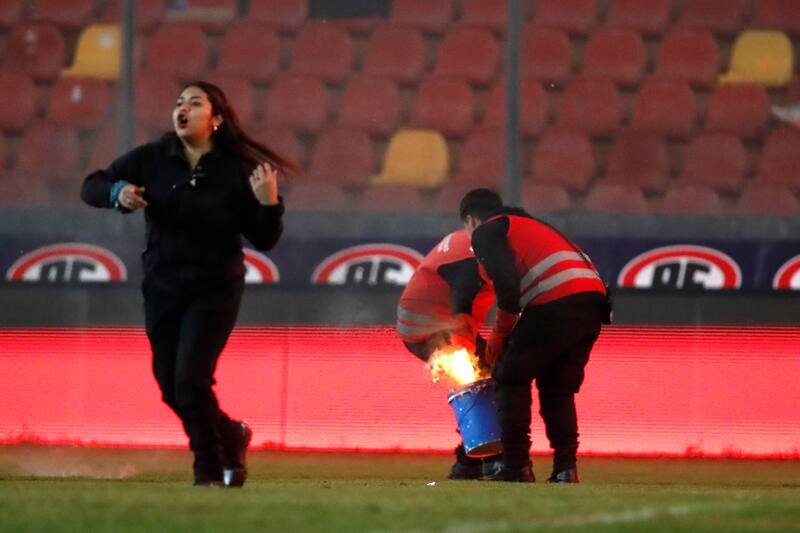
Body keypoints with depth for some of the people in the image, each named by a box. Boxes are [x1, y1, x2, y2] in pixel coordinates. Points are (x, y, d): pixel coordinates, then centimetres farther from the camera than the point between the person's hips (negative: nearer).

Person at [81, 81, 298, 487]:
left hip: (215, 289, -4)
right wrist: (117, 192, -22)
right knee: (171, 389, 9)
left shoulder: (237, 171, -9)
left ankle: (210, 466, 4)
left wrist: (268, 204, -23)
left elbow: (264, 240, -4)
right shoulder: (151, 159, -4)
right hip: (162, 287, 4)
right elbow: (91, 186, -1)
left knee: (190, 380, -16)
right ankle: (230, 438, 37)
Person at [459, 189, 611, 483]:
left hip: (556, 299, -8)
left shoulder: (486, 231, 9)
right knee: (558, 389, 17)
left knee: (511, 378, 7)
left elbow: (507, 288, -6)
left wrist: (498, 337, 5)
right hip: (594, 302, 8)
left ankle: (515, 465, 4)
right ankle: (565, 467, 6)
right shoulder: (529, 224, 36)